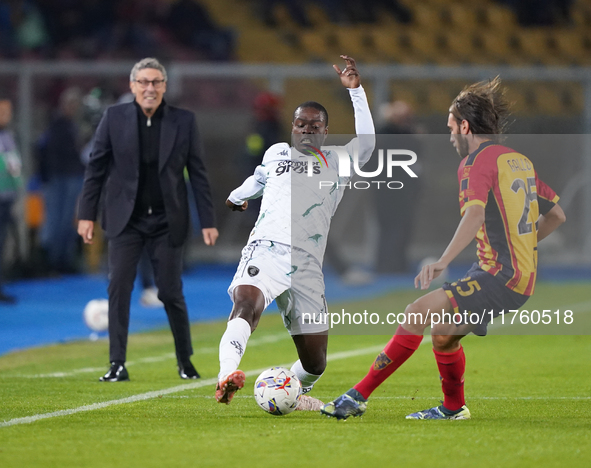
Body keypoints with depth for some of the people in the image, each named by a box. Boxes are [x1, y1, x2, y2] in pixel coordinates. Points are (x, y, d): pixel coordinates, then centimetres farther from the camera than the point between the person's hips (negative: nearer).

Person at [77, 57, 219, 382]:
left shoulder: (183, 121, -1)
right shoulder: (114, 118, -2)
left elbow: (198, 173, 1)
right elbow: (96, 168, 2)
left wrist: (208, 221, -2)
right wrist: (87, 214, -3)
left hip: (167, 221, 0)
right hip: (125, 219, 0)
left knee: (171, 292, 2)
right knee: (119, 288, -7)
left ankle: (185, 361, 20)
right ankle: (118, 365, -3)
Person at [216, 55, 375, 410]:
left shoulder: (337, 164, 19)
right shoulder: (276, 153, 25)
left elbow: (367, 142, 2)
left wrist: (356, 91, -3)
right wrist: (237, 196, 66)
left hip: (307, 265, 1)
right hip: (265, 249, -1)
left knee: (314, 364, 2)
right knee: (247, 304, -35)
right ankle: (227, 376, -56)